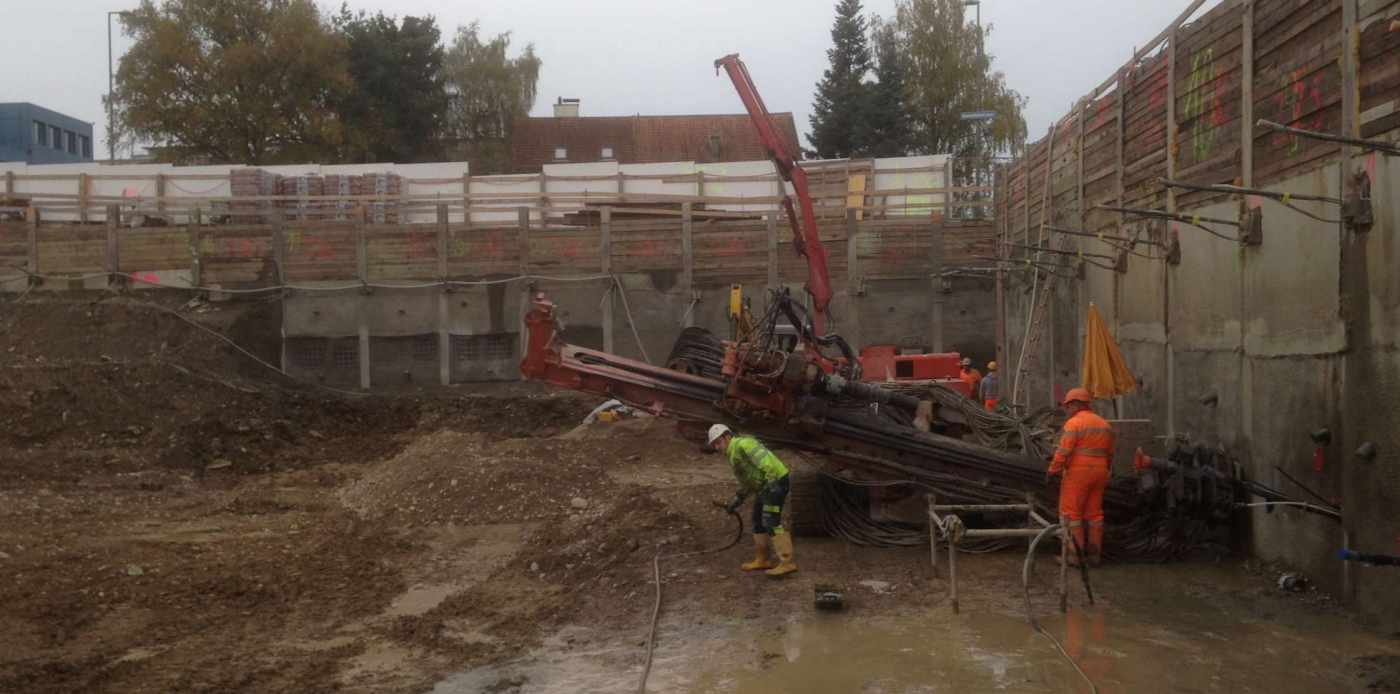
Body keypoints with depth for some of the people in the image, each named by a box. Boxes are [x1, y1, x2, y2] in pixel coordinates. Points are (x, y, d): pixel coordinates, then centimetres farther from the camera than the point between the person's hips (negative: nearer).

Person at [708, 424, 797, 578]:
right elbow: (747, 482, 26)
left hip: (775, 481, -10)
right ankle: (761, 560, 24)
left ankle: (787, 563, -13)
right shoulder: (734, 454, 19)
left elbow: (764, 460, -26)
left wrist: (772, 482, -34)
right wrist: (737, 501, 22)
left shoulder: (742, 444, -13)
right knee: (758, 521, 15)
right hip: (764, 486, 10)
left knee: (771, 523, -13)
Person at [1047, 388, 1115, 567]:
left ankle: (1075, 554, -2)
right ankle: (1094, 554, 13)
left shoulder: (1074, 423, -12)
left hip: (1077, 473, -7)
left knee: (1071, 513, -1)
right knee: (1094, 513, 11)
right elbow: (1109, 455, 18)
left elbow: (1063, 451, -18)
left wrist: (1052, 470, -9)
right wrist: (1104, 475, 28)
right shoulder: (1104, 425, 11)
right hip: (1097, 473, 7)